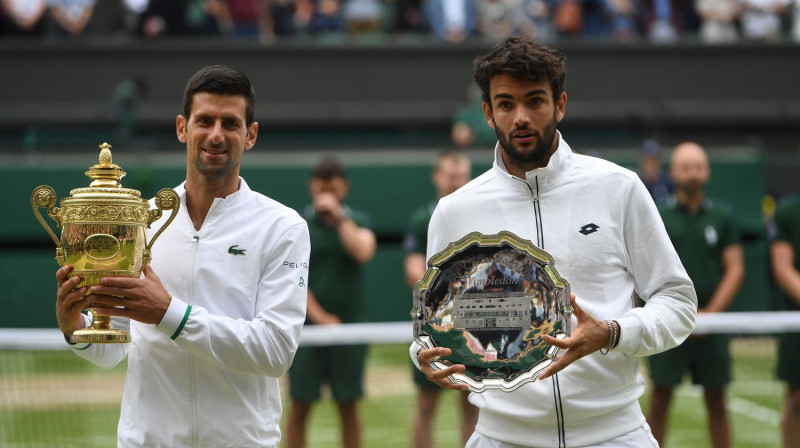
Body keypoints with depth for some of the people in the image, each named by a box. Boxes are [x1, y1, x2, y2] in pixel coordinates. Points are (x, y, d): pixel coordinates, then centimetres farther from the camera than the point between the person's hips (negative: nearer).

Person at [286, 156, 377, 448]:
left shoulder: (358, 221, 6)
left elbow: (363, 252, -15)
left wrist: (339, 217, -13)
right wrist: (319, 317, -12)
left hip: (348, 326, 1)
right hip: (307, 326, -1)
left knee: (348, 407, 5)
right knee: (300, 406, 1)